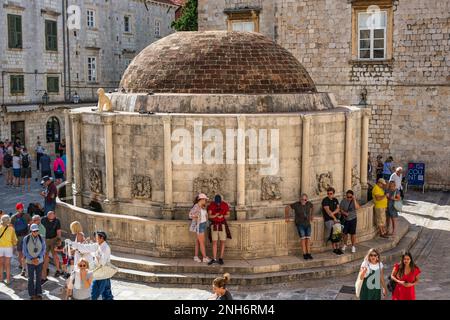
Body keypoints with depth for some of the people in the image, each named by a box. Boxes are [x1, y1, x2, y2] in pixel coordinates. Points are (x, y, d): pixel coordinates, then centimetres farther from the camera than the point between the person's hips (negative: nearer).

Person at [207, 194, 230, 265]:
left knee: (222, 242, -1)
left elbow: (228, 215, 0)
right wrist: (215, 215, -29)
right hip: (214, 225, 1)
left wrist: (222, 216, -22)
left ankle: (221, 259, 8)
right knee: (214, 242, -1)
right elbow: (209, 216, -7)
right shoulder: (211, 205, -5)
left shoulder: (225, 205, -7)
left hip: (222, 225, -1)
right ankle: (214, 259, 2)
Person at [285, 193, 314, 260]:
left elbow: (311, 207, 25)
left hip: (307, 223, 4)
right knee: (303, 238, -11)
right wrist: (287, 217, -2)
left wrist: (310, 216, 24)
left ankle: (308, 253, 1)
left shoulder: (309, 204, 0)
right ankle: (304, 254, -8)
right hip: (300, 224, -4)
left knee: (308, 238, -3)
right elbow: (287, 208, -4)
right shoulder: (296, 205, -13)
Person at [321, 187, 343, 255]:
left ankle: (337, 248, 11)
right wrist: (334, 217, -15)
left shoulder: (335, 200, 13)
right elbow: (327, 210, -14)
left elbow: (338, 209, 4)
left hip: (336, 219, 6)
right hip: (329, 220, -6)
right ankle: (334, 249, -2)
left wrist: (332, 213, -14)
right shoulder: (325, 200, -6)